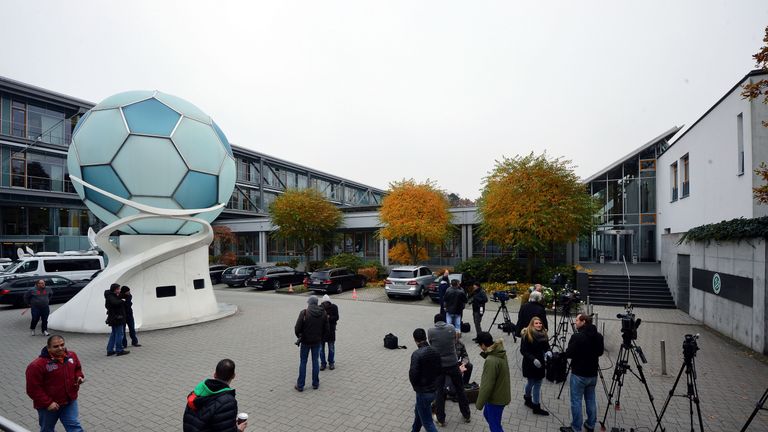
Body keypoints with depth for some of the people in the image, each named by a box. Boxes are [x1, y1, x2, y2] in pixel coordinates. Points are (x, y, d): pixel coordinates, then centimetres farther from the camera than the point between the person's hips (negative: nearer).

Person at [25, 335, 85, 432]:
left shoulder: (72, 356, -4)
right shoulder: (37, 365, -22)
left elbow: (77, 368, 15)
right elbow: (33, 388, -18)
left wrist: (79, 377, -7)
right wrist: (48, 403, -19)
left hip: (70, 401, 3)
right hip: (48, 405, -3)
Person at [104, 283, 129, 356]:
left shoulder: (113, 296, 14)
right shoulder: (110, 297, -16)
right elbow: (115, 303, -34)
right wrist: (122, 301, -19)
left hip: (113, 318, 10)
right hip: (117, 318, -10)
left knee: (113, 334, 16)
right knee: (119, 334, -4)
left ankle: (110, 350, 21)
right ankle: (119, 350, 1)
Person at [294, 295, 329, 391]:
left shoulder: (304, 312, -15)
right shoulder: (323, 313, -4)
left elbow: (297, 328, -15)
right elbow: (327, 329, -1)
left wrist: (299, 336, 4)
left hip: (305, 341, -3)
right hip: (317, 341, 3)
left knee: (303, 363, 8)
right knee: (315, 362, 13)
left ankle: (300, 385, 14)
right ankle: (315, 383, 20)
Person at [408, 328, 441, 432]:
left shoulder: (417, 354, -23)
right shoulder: (435, 352, -2)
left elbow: (413, 375, -22)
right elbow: (438, 371, 8)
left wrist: (415, 385, -3)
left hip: (423, 392, -8)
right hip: (434, 390, 8)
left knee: (427, 422, 5)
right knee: (418, 411, 29)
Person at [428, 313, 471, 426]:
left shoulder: (431, 331, -11)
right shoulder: (451, 328, -7)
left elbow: (431, 344, 3)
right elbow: (455, 341, 7)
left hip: (438, 365, -1)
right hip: (453, 363, 2)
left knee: (439, 392, 14)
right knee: (460, 389, 19)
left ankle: (440, 419, 23)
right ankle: (466, 415, 33)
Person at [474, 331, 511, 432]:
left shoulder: (491, 361, -31)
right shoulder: (501, 353, -4)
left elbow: (487, 385, -26)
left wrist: (479, 404, -15)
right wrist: (485, 353, -1)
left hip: (496, 398, -9)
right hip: (501, 394, 9)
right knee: (487, 414, 28)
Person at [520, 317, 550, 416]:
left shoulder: (543, 334, 0)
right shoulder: (526, 335, -17)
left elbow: (547, 347, 9)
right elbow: (523, 351, -16)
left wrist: (548, 352, -13)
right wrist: (533, 359, -26)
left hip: (540, 363, 6)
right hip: (530, 364, -5)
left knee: (537, 384, 13)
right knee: (532, 382, 8)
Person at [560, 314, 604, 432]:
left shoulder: (577, 336, -22)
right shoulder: (599, 336, -1)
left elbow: (568, 354, -17)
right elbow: (600, 352, 13)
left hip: (579, 374, -7)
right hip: (593, 374, 7)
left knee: (576, 401, 3)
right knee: (591, 400, 19)